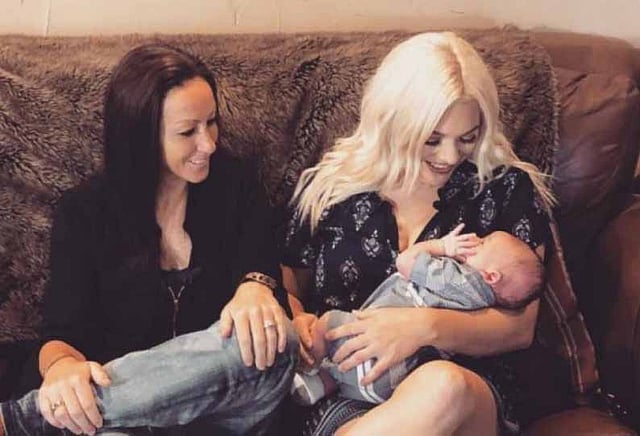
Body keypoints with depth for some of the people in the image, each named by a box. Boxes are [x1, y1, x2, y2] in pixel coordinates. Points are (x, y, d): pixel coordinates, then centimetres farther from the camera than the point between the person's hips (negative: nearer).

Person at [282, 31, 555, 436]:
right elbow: (288, 287, 20)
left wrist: (427, 326, -19)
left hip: (468, 391, 1)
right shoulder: (329, 186, 8)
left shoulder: (507, 190, 4)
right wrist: (295, 321, -6)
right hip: (343, 391, 0)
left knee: (443, 386, -39)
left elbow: (520, 327, 1)